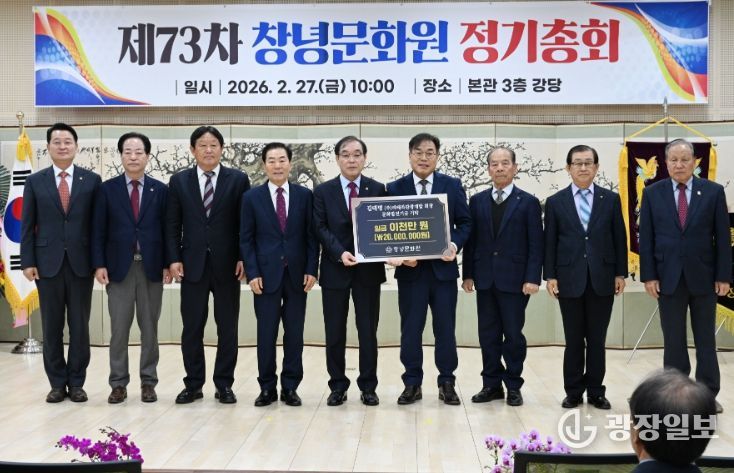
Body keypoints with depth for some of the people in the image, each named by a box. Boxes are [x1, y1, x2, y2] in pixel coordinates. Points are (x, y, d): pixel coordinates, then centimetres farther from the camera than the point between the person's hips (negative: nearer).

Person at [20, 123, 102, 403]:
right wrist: (28, 262, -3)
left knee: (80, 326, 4)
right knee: (51, 326, 6)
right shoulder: (35, 181, 6)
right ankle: (57, 383, 17)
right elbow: (27, 226, 4)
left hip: (81, 262, -1)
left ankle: (76, 382, 15)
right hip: (48, 262, 1)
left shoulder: (92, 180, 4)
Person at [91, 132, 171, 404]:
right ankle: (118, 383, 11)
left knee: (149, 328, 6)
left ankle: (148, 382, 15)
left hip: (151, 267, 1)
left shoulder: (160, 190, 5)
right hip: (119, 267, 0)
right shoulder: (107, 189, 4)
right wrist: (99, 264, -6)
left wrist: (168, 264, -2)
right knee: (119, 329, 2)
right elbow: (99, 231, 2)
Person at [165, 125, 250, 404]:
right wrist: (174, 259, -4)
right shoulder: (179, 181, 6)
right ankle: (193, 384, 16)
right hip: (192, 264, 1)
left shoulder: (238, 180, 2)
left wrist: (244, 258, -6)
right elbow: (172, 225, 5)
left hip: (227, 264, -1)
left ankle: (224, 384, 15)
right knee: (192, 327, 5)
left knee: (228, 327, 5)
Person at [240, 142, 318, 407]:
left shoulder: (305, 195, 5)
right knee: (266, 334, 3)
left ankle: (290, 387, 16)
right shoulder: (252, 197, 3)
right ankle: (267, 388, 14)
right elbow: (246, 239, 2)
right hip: (266, 274, -1)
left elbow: (311, 236, 4)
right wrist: (252, 273, -7)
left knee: (294, 334, 6)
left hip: (297, 275, 1)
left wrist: (311, 270, -3)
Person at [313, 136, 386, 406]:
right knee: (335, 332, 6)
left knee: (368, 331, 5)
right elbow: (320, 228, -4)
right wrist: (340, 253, -18)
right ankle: (338, 386, 17)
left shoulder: (378, 189, 5)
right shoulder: (323, 191, 3)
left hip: (369, 268, 0)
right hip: (335, 269, 0)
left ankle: (368, 387, 15)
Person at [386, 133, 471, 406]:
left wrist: (455, 245, -14)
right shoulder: (395, 188, 3)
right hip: (410, 268, 0)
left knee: (445, 328, 6)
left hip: (443, 267, 0)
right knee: (410, 329, 6)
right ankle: (412, 384, 16)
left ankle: (447, 383, 18)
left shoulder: (453, 186, 5)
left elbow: (464, 222, 4)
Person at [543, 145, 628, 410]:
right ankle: (573, 392, 15)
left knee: (597, 339, 7)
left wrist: (620, 273, 1)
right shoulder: (555, 202, 3)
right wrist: (550, 276, -4)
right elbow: (550, 242, 2)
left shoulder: (611, 199, 5)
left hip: (602, 278, 1)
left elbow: (619, 238, 6)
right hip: (570, 279, -1)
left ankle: (596, 391, 17)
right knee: (573, 340, 6)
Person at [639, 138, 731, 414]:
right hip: (668, 277, 0)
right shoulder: (653, 193, 2)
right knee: (673, 340, 6)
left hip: (704, 276, 0)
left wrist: (723, 275, -4)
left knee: (706, 339, 9)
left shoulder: (713, 192, 0)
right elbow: (646, 238, 0)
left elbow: (722, 237, 0)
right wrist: (648, 275, -5)